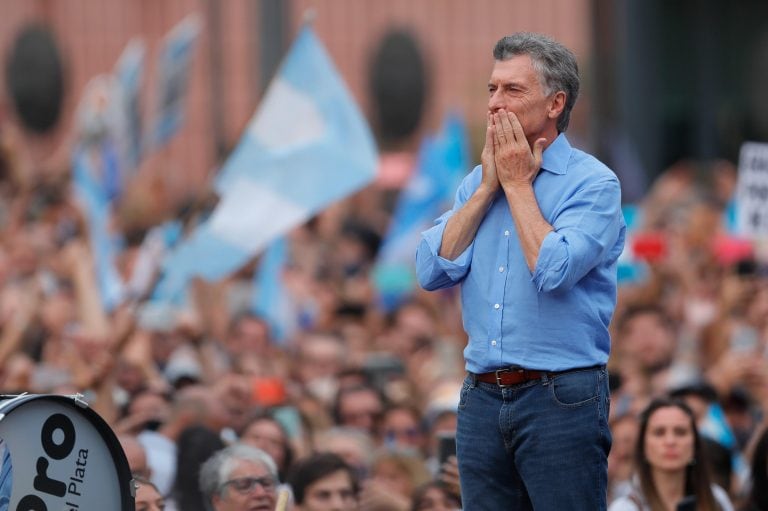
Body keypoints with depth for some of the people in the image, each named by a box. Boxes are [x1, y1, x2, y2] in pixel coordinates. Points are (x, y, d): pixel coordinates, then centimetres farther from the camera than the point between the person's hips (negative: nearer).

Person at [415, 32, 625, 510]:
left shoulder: (593, 183, -6)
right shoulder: (478, 182, 13)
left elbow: (553, 271, -21)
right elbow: (433, 270, 2)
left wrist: (517, 185, -8)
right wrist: (489, 186, -1)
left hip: (560, 397, -6)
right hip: (482, 398, 6)